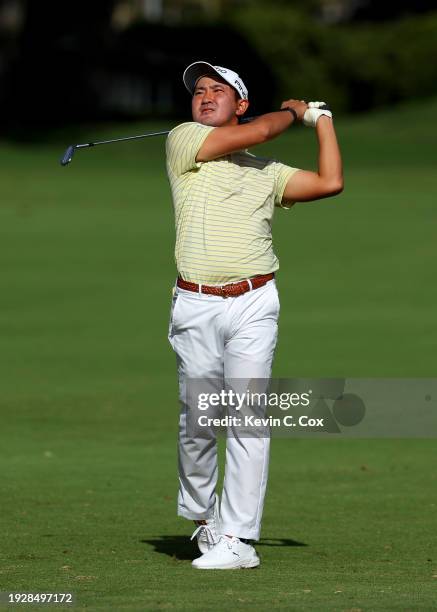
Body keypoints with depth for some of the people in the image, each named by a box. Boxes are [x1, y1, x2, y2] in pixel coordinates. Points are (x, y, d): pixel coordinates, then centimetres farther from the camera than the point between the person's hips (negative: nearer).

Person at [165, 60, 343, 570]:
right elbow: (255, 132, -4)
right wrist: (292, 111, 15)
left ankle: (238, 538, -8)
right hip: (195, 307, -1)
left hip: (253, 304, 1)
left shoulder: (267, 172, 18)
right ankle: (202, 516, 25)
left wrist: (322, 120, 21)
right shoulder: (183, 141, 6)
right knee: (197, 420, 3)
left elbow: (330, 182, 10)